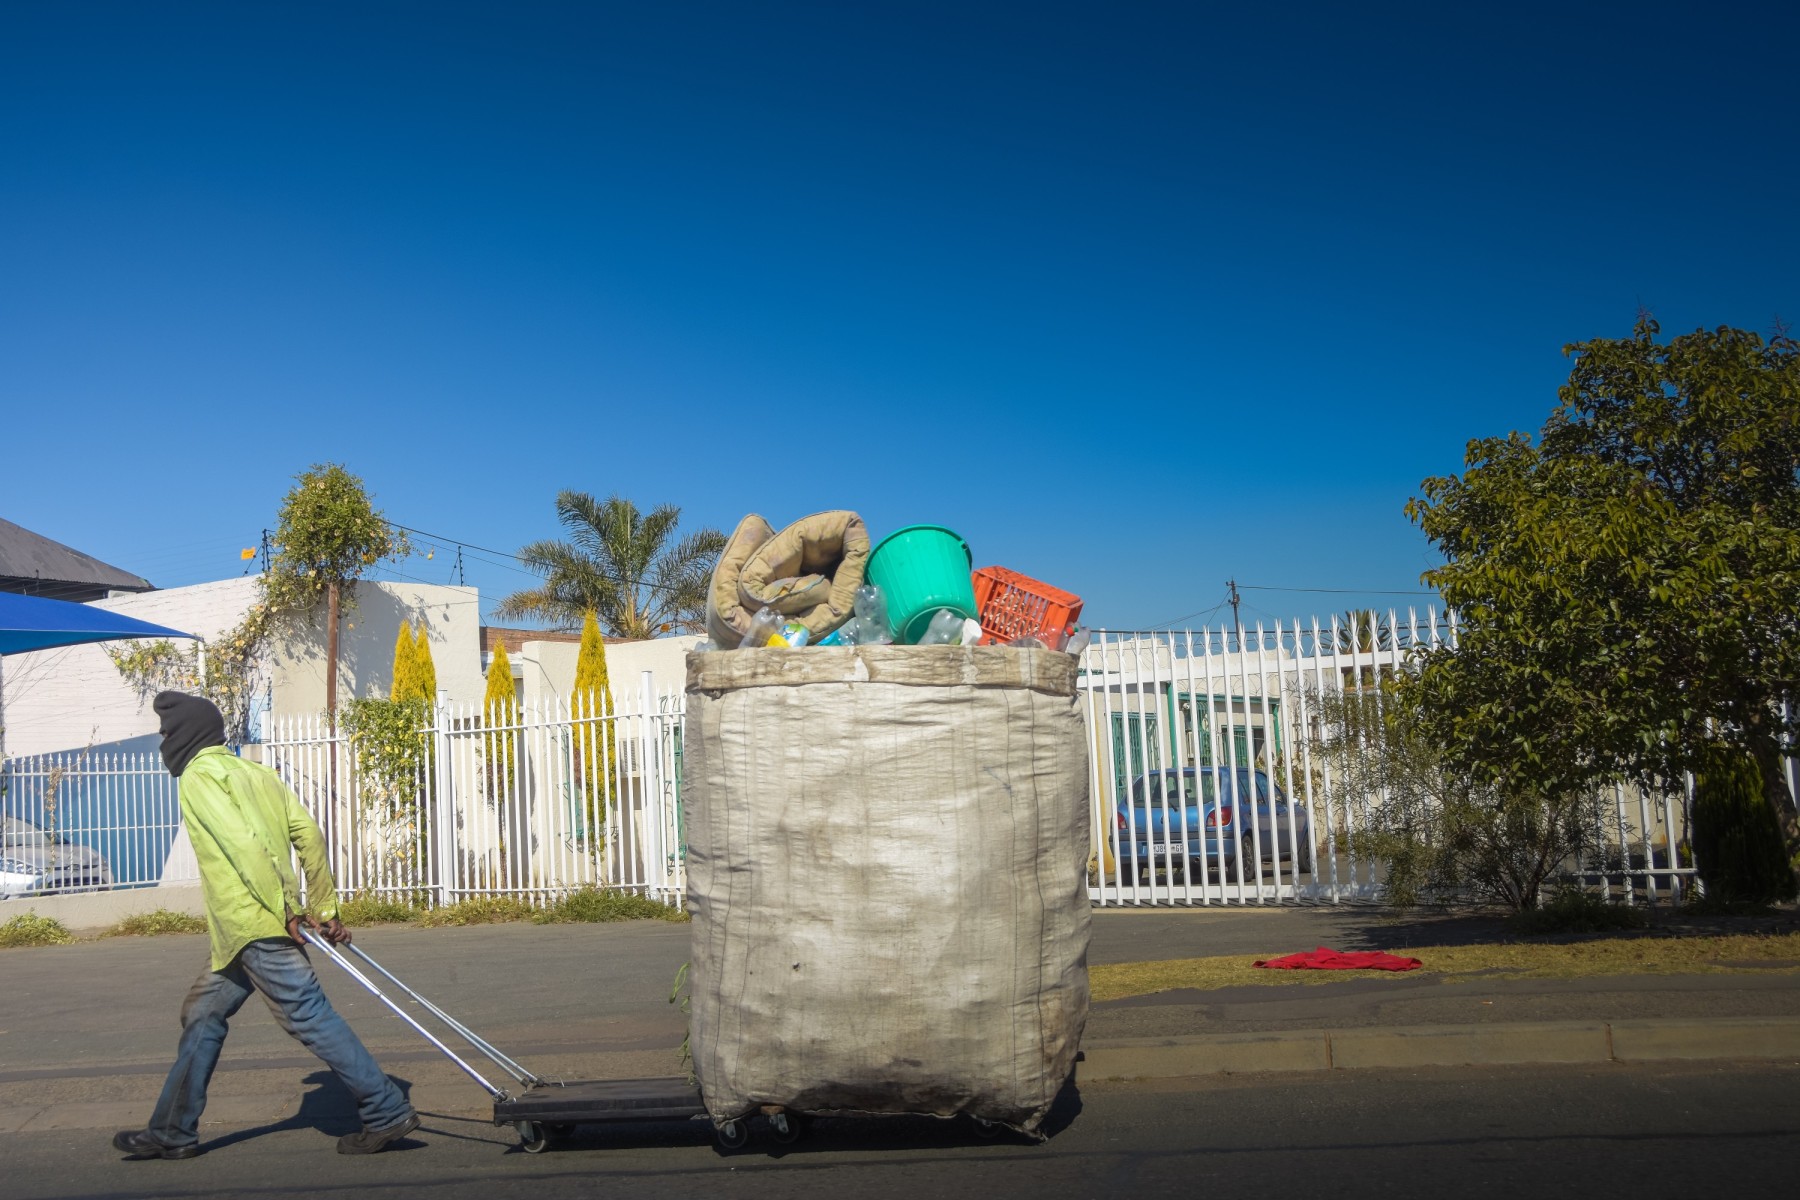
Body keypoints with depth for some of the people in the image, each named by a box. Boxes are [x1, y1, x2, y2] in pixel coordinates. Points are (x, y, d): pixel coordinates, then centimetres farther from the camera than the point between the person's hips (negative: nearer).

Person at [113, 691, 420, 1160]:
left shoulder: (199, 775, -6)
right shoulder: (253, 772, 19)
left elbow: (243, 843, -18)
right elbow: (308, 834, 12)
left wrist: (284, 910, -18)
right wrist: (324, 909, 12)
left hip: (252, 925, -10)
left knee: (310, 1017, -9)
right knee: (202, 1014, 18)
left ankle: (387, 1112, -8)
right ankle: (173, 1132, 27)